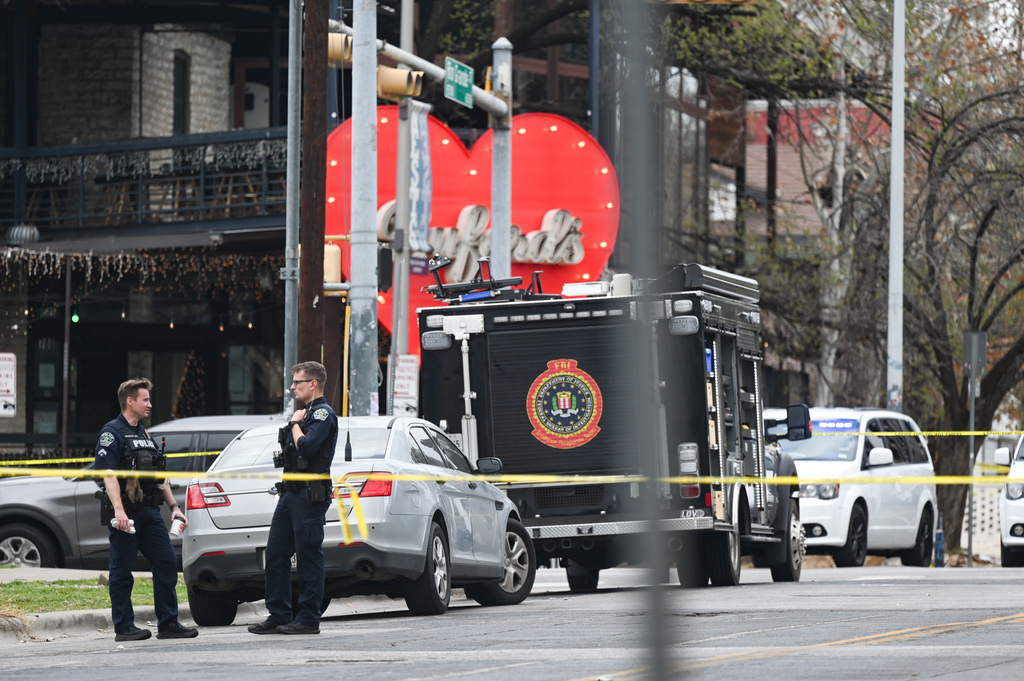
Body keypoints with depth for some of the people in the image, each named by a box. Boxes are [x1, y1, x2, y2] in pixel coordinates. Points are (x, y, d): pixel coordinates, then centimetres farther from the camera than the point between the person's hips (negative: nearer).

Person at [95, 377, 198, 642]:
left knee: (167, 563, 2)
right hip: (126, 513, -8)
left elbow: (159, 476, 25)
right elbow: (109, 474, -16)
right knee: (122, 570, -1)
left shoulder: (145, 435, 21)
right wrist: (118, 510, -26)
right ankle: (123, 627, 3)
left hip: (150, 511, 8)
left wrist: (174, 506, 17)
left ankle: (168, 623, 7)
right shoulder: (111, 433, -5)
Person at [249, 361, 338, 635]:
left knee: (308, 556, -6)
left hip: (310, 495, -10)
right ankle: (279, 615, 10)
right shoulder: (305, 413, 22)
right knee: (275, 554, 7)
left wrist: (295, 425, -8)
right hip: (290, 491, 10)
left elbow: (307, 447, -21)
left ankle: (308, 619, -3)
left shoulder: (323, 414, -8)